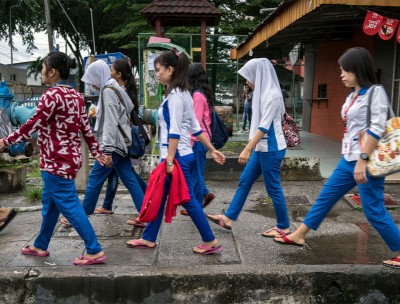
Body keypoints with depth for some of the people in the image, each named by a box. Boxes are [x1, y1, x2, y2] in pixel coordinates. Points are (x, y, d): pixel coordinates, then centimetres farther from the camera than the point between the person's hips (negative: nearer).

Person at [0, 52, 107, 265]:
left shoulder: (52, 95, -16)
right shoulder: (75, 95, 10)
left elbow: (32, 125, -15)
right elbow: (85, 128, 12)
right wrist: (97, 153, 17)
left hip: (56, 162, -10)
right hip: (69, 158, 10)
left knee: (69, 206, -3)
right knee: (49, 202, 21)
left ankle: (95, 251, 1)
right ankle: (40, 246, 36)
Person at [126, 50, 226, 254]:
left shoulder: (175, 96, -16)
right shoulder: (182, 94, 14)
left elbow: (175, 132, -21)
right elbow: (195, 127, 16)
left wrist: (169, 161, -21)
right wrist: (212, 150, 17)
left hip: (177, 156, -10)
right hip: (182, 155, 10)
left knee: (188, 200, 1)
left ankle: (210, 242, 13)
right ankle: (148, 238, 28)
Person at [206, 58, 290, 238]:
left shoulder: (272, 94, -17)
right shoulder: (263, 93, 12)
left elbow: (264, 126, -24)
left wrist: (247, 149, -27)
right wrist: (251, 147, 20)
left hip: (271, 149, -10)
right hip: (262, 148, 10)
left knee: (273, 187, 1)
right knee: (244, 182, 12)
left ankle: (283, 227, 17)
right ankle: (228, 218, 20)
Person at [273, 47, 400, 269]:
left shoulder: (376, 92, -10)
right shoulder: (353, 95, 14)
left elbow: (377, 129, -19)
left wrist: (363, 160, -23)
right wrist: (354, 159, 20)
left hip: (367, 162, -8)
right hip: (349, 160, 9)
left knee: (374, 211, -2)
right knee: (325, 197, 13)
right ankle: (299, 235, 24)